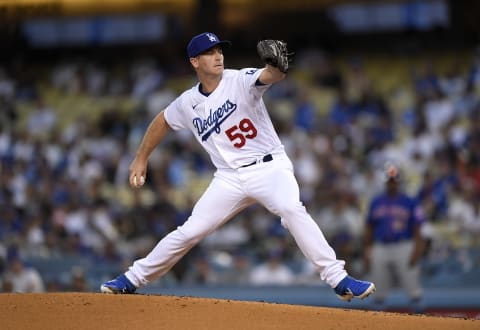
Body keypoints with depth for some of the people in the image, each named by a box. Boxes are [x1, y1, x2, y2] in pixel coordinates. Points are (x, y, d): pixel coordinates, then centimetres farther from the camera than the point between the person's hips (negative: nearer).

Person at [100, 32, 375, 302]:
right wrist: (141, 160, 25)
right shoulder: (188, 103, 4)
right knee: (189, 232, 1)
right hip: (230, 177, 4)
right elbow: (162, 121, 24)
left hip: (270, 167, -4)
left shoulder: (240, 81, -9)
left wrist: (277, 67, -55)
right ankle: (133, 279, 19)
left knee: (291, 209, -32)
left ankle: (338, 280, -32)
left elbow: (268, 77, -31)